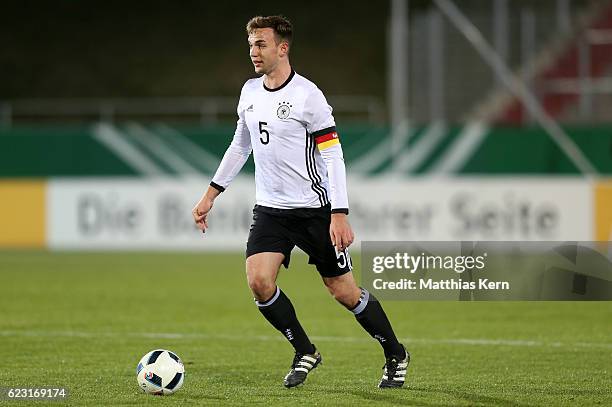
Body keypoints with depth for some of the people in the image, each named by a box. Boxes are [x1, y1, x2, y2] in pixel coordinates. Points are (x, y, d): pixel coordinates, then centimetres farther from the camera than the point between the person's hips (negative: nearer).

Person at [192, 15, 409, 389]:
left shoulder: (306, 95, -13)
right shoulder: (250, 92, 7)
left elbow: (333, 155, -14)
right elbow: (240, 145, 21)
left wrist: (340, 214, -21)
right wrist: (211, 194, 19)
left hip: (314, 210, -5)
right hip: (270, 210, 5)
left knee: (344, 291, -1)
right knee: (258, 280, -15)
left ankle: (396, 356, 21)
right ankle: (305, 353, 6)